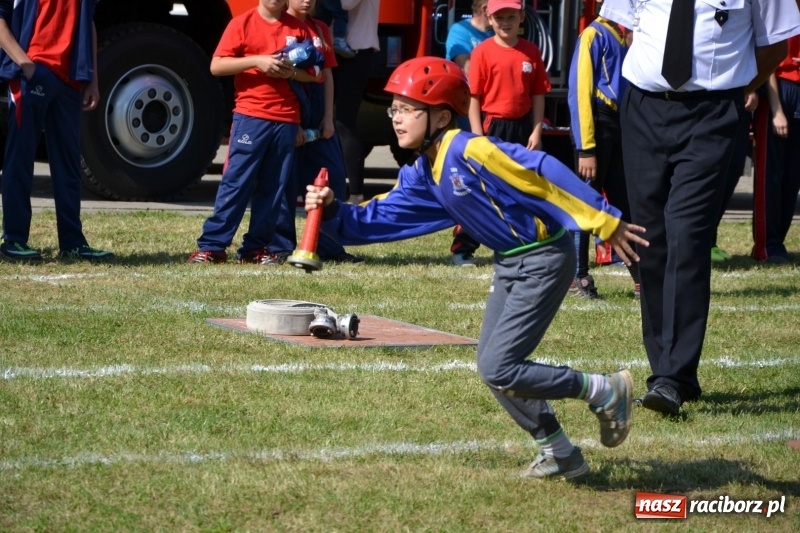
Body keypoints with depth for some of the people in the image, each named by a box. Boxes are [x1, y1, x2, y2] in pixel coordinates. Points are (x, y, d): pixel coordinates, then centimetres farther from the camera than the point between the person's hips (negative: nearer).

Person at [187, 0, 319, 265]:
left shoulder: (299, 29, 10)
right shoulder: (242, 23, 0)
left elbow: (314, 74, 14)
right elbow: (216, 66, -5)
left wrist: (292, 72, -8)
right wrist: (256, 60, -17)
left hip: (287, 120, 4)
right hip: (250, 116, -4)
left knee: (274, 187, 5)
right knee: (236, 182, -7)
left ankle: (256, 247, 11)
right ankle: (212, 245, -5)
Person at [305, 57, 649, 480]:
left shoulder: (469, 151, -23)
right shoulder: (421, 175, 5)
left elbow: (545, 174, -25)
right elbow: (379, 218, 5)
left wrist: (604, 223, -26)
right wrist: (332, 212, -13)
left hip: (543, 260, -10)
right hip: (508, 264, 10)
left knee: (498, 370, -12)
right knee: (494, 367, 12)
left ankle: (605, 391, 2)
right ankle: (560, 455, 23)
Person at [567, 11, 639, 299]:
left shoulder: (626, 37, 14)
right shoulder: (594, 35, -8)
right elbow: (579, 92, -13)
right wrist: (585, 149, -18)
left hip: (621, 127, 8)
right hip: (598, 125, -8)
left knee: (626, 203, 8)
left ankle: (643, 279, 10)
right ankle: (577, 277, 6)